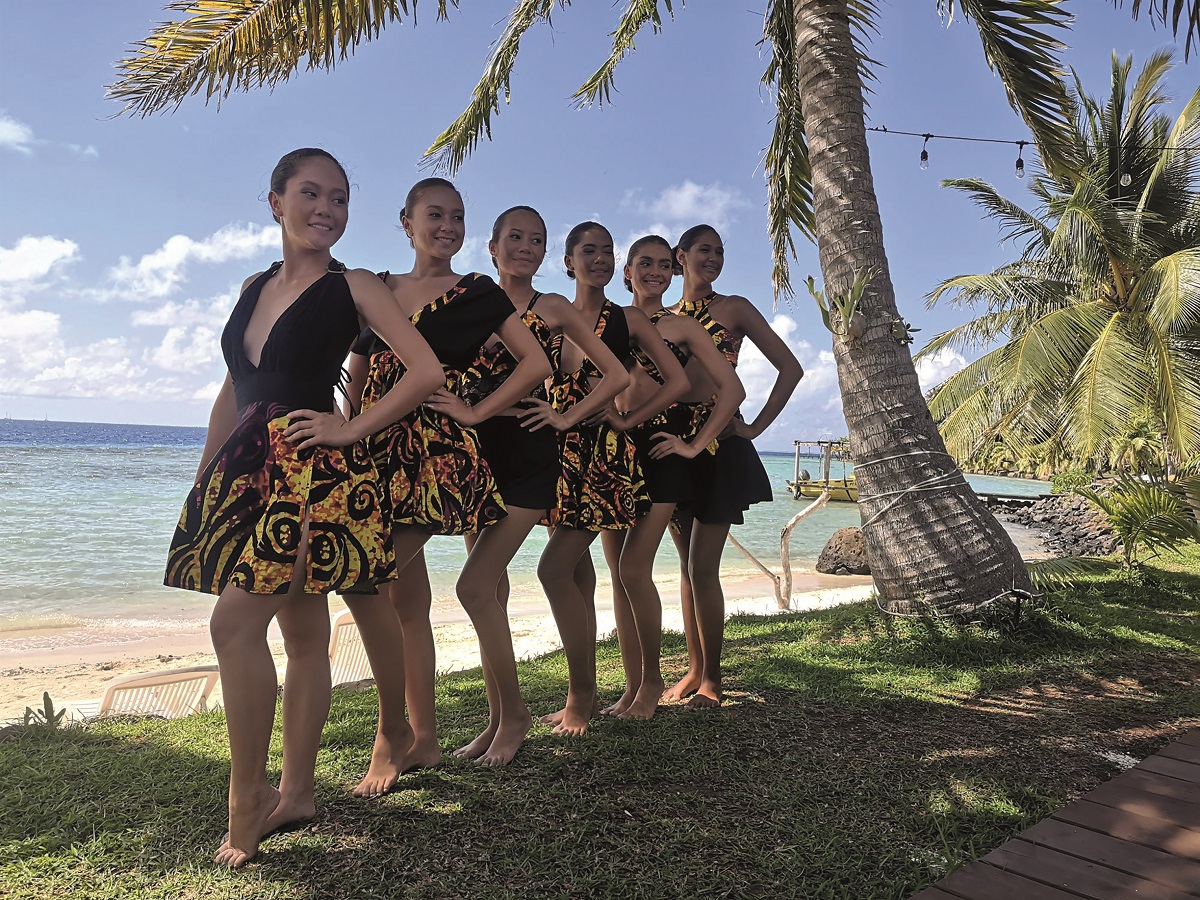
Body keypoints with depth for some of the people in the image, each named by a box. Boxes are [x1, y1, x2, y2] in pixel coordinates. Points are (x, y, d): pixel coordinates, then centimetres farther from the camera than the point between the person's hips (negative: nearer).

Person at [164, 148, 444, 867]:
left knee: (235, 621, -15)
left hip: (314, 470, -6)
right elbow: (233, 392, 21)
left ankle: (247, 799, -2)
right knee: (303, 631, 10)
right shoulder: (255, 288, 17)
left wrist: (353, 429, -9)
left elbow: (427, 371, -9)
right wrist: (203, 479, 17)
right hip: (248, 470, 6)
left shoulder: (353, 287, 0)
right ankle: (296, 793, 19)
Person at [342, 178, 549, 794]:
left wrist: (476, 412, -6)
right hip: (379, 453, 5)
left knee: (362, 578, -16)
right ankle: (423, 739, 18)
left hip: (438, 455, -5)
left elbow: (536, 362, -2)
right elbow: (357, 376, 20)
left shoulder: (477, 294, 3)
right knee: (408, 599, 8)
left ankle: (393, 730, 0)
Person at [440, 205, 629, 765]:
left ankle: (514, 711, 5)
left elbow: (616, 375, 4)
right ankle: (498, 719, 19)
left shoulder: (553, 308, 4)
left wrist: (567, 418, -2)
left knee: (474, 586, -13)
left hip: (527, 454, -4)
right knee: (491, 588, 8)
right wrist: (455, 409, -5)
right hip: (475, 450, 4)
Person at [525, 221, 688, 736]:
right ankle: (583, 696, 17)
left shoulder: (628, 320, 3)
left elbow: (678, 381, -1)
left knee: (555, 568, -13)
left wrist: (626, 421, -7)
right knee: (577, 570, 7)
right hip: (563, 452, 4)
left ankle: (581, 693, 0)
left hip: (606, 455, -4)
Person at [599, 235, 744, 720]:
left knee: (634, 569, -11)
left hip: (660, 453, -4)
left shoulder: (682, 326, 4)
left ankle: (652, 679, 9)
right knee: (618, 575, 4)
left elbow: (732, 390, -1)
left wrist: (695, 444, -5)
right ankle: (632, 688, 14)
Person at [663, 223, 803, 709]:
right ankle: (693, 669, 19)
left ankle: (712, 678, 5)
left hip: (719, 445, -5)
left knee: (702, 567, -8)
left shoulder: (734, 308, 2)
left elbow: (790, 368, 0)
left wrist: (755, 427, -5)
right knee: (687, 565, 10)